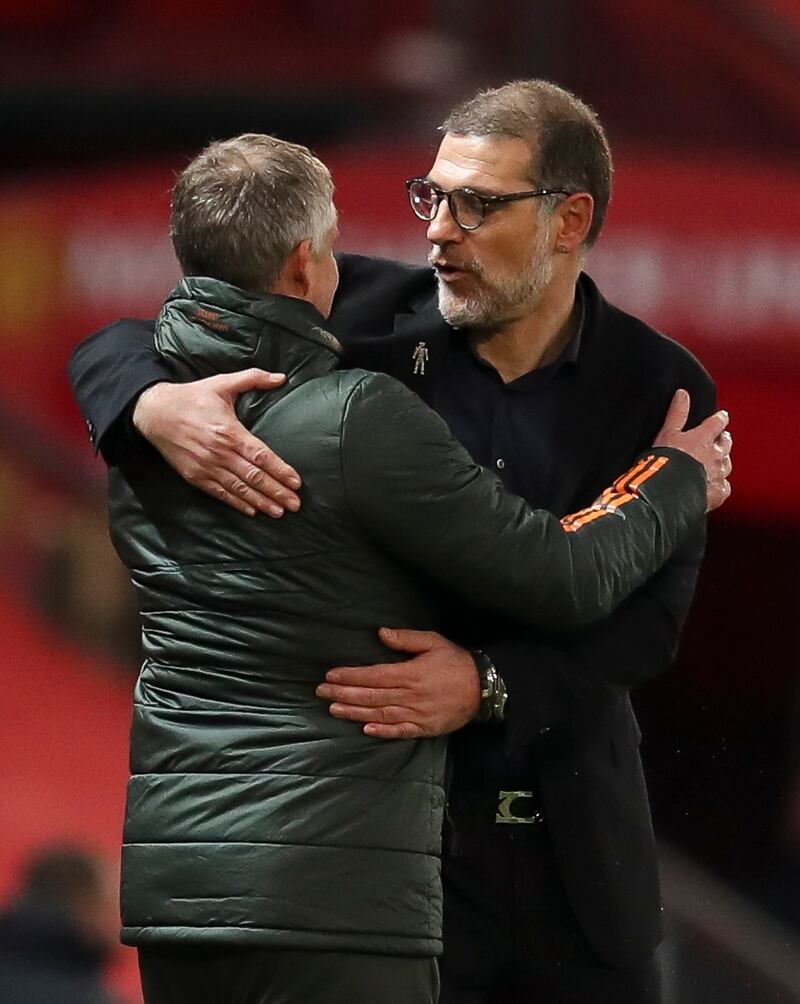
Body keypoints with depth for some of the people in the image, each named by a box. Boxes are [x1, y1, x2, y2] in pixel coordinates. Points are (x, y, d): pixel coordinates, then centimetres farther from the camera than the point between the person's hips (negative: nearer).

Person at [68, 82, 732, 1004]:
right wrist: (157, 405, -24)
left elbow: (647, 616, -9)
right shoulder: (365, 314, -3)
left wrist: (487, 684, -27)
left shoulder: (659, 390, -2)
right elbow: (115, 346, 1)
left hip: (577, 855, 1)